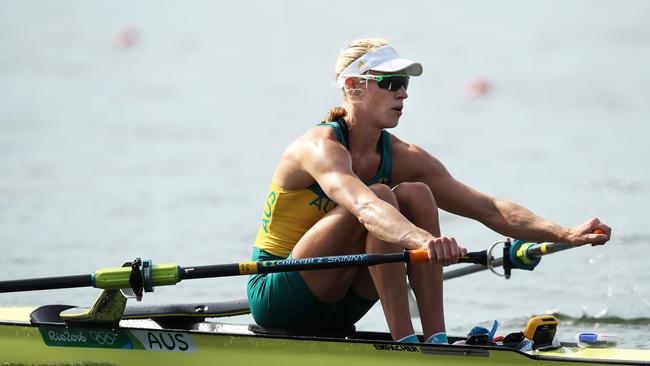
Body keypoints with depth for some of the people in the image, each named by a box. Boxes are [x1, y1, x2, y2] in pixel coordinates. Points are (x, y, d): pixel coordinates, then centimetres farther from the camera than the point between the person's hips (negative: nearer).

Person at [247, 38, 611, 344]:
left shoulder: (403, 158, 0)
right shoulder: (320, 147, -21)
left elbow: (489, 209, -7)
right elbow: (364, 206, -43)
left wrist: (566, 234, -21)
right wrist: (424, 241, -61)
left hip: (337, 309, 7)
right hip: (276, 299, -7)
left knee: (415, 194, -14)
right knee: (381, 196, -27)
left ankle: (436, 338, -22)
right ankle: (404, 340, -30)